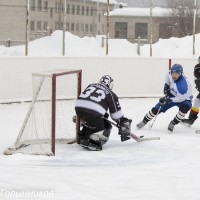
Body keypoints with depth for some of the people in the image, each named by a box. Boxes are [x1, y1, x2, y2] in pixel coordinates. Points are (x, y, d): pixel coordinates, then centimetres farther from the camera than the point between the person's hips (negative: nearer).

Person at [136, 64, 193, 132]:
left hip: (183, 98, -5)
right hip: (172, 94, 5)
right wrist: (166, 85, -4)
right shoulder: (170, 74, -22)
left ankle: (173, 123, -16)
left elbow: (180, 98, -30)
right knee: (157, 108, -2)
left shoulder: (183, 85, -41)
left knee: (185, 107, -37)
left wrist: (168, 99, -32)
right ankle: (144, 121, 20)